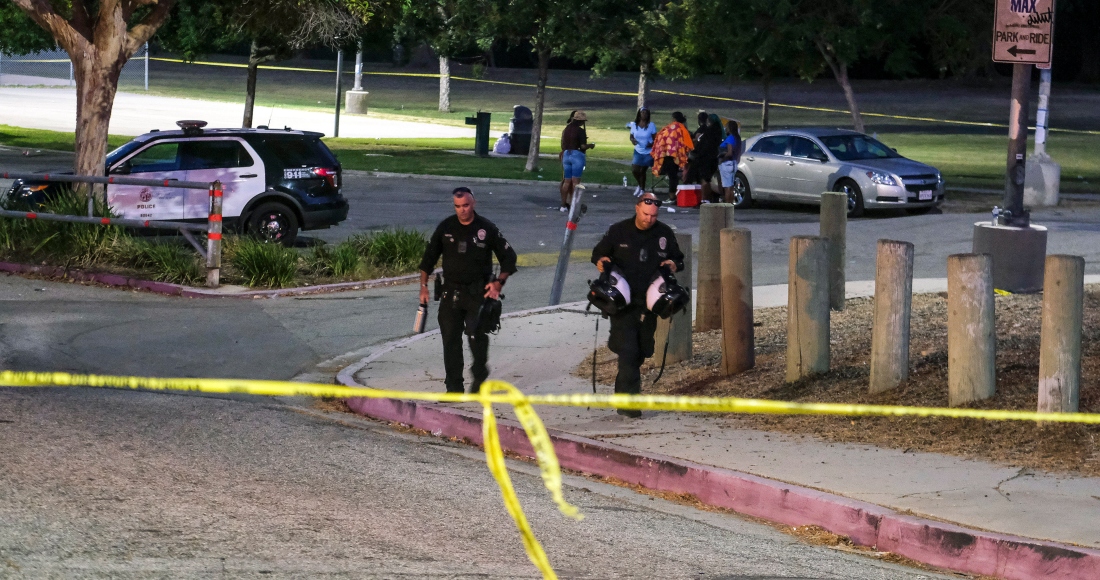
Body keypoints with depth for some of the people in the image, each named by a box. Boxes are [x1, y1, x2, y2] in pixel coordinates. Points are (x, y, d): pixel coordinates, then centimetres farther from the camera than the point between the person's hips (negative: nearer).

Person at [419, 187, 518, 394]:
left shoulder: (487, 229, -2)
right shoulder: (446, 228, 4)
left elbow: (508, 257, 5)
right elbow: (428, 258, 11)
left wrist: (498, 283, -7)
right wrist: (423, 287, 5)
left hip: (478, 292, -2)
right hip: (451, 292, 3)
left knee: (477, 335, -12)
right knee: (450, 339, -1)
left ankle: (479, 375, 13)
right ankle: (454, 387, 5)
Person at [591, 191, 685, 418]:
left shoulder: (665, 234, 6)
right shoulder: (618, 231, 0)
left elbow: (678, 259, 19)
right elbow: (598, 253, 11)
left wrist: (674, 264, -5)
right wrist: (601, 261, -13)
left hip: (649, 304, 3)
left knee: (641, 351, 10)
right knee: (627, 350, -14)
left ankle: (622, 394, 29)